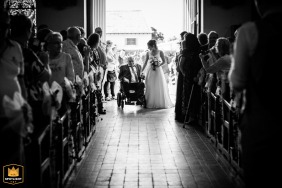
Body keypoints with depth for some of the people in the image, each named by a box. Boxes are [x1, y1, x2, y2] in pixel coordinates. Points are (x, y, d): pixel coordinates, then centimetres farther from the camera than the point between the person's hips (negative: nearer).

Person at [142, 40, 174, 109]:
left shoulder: (160, 52, -4)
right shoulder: (148, 53, 2)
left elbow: (164, 61, 1)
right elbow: (145, 63, 6)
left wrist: (158, 65, -13)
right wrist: (142, 71, 2)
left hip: (158, 70, -2)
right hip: (150, 71, 2)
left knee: (159, 87, 1)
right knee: (150, 87, 1)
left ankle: (160, 103, 12)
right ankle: (150, 103, 7)